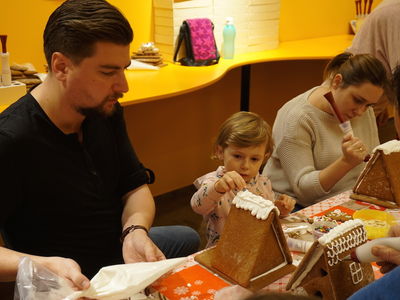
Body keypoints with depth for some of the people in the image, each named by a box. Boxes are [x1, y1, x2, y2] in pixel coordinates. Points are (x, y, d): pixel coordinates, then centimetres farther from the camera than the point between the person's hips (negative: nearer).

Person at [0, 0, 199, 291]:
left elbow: (135, 186, 0)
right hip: (70, 283, -7)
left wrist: (135, 230, -20)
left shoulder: (106, 111, -4)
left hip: (116, 248, 7)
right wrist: (45, 265, -41)